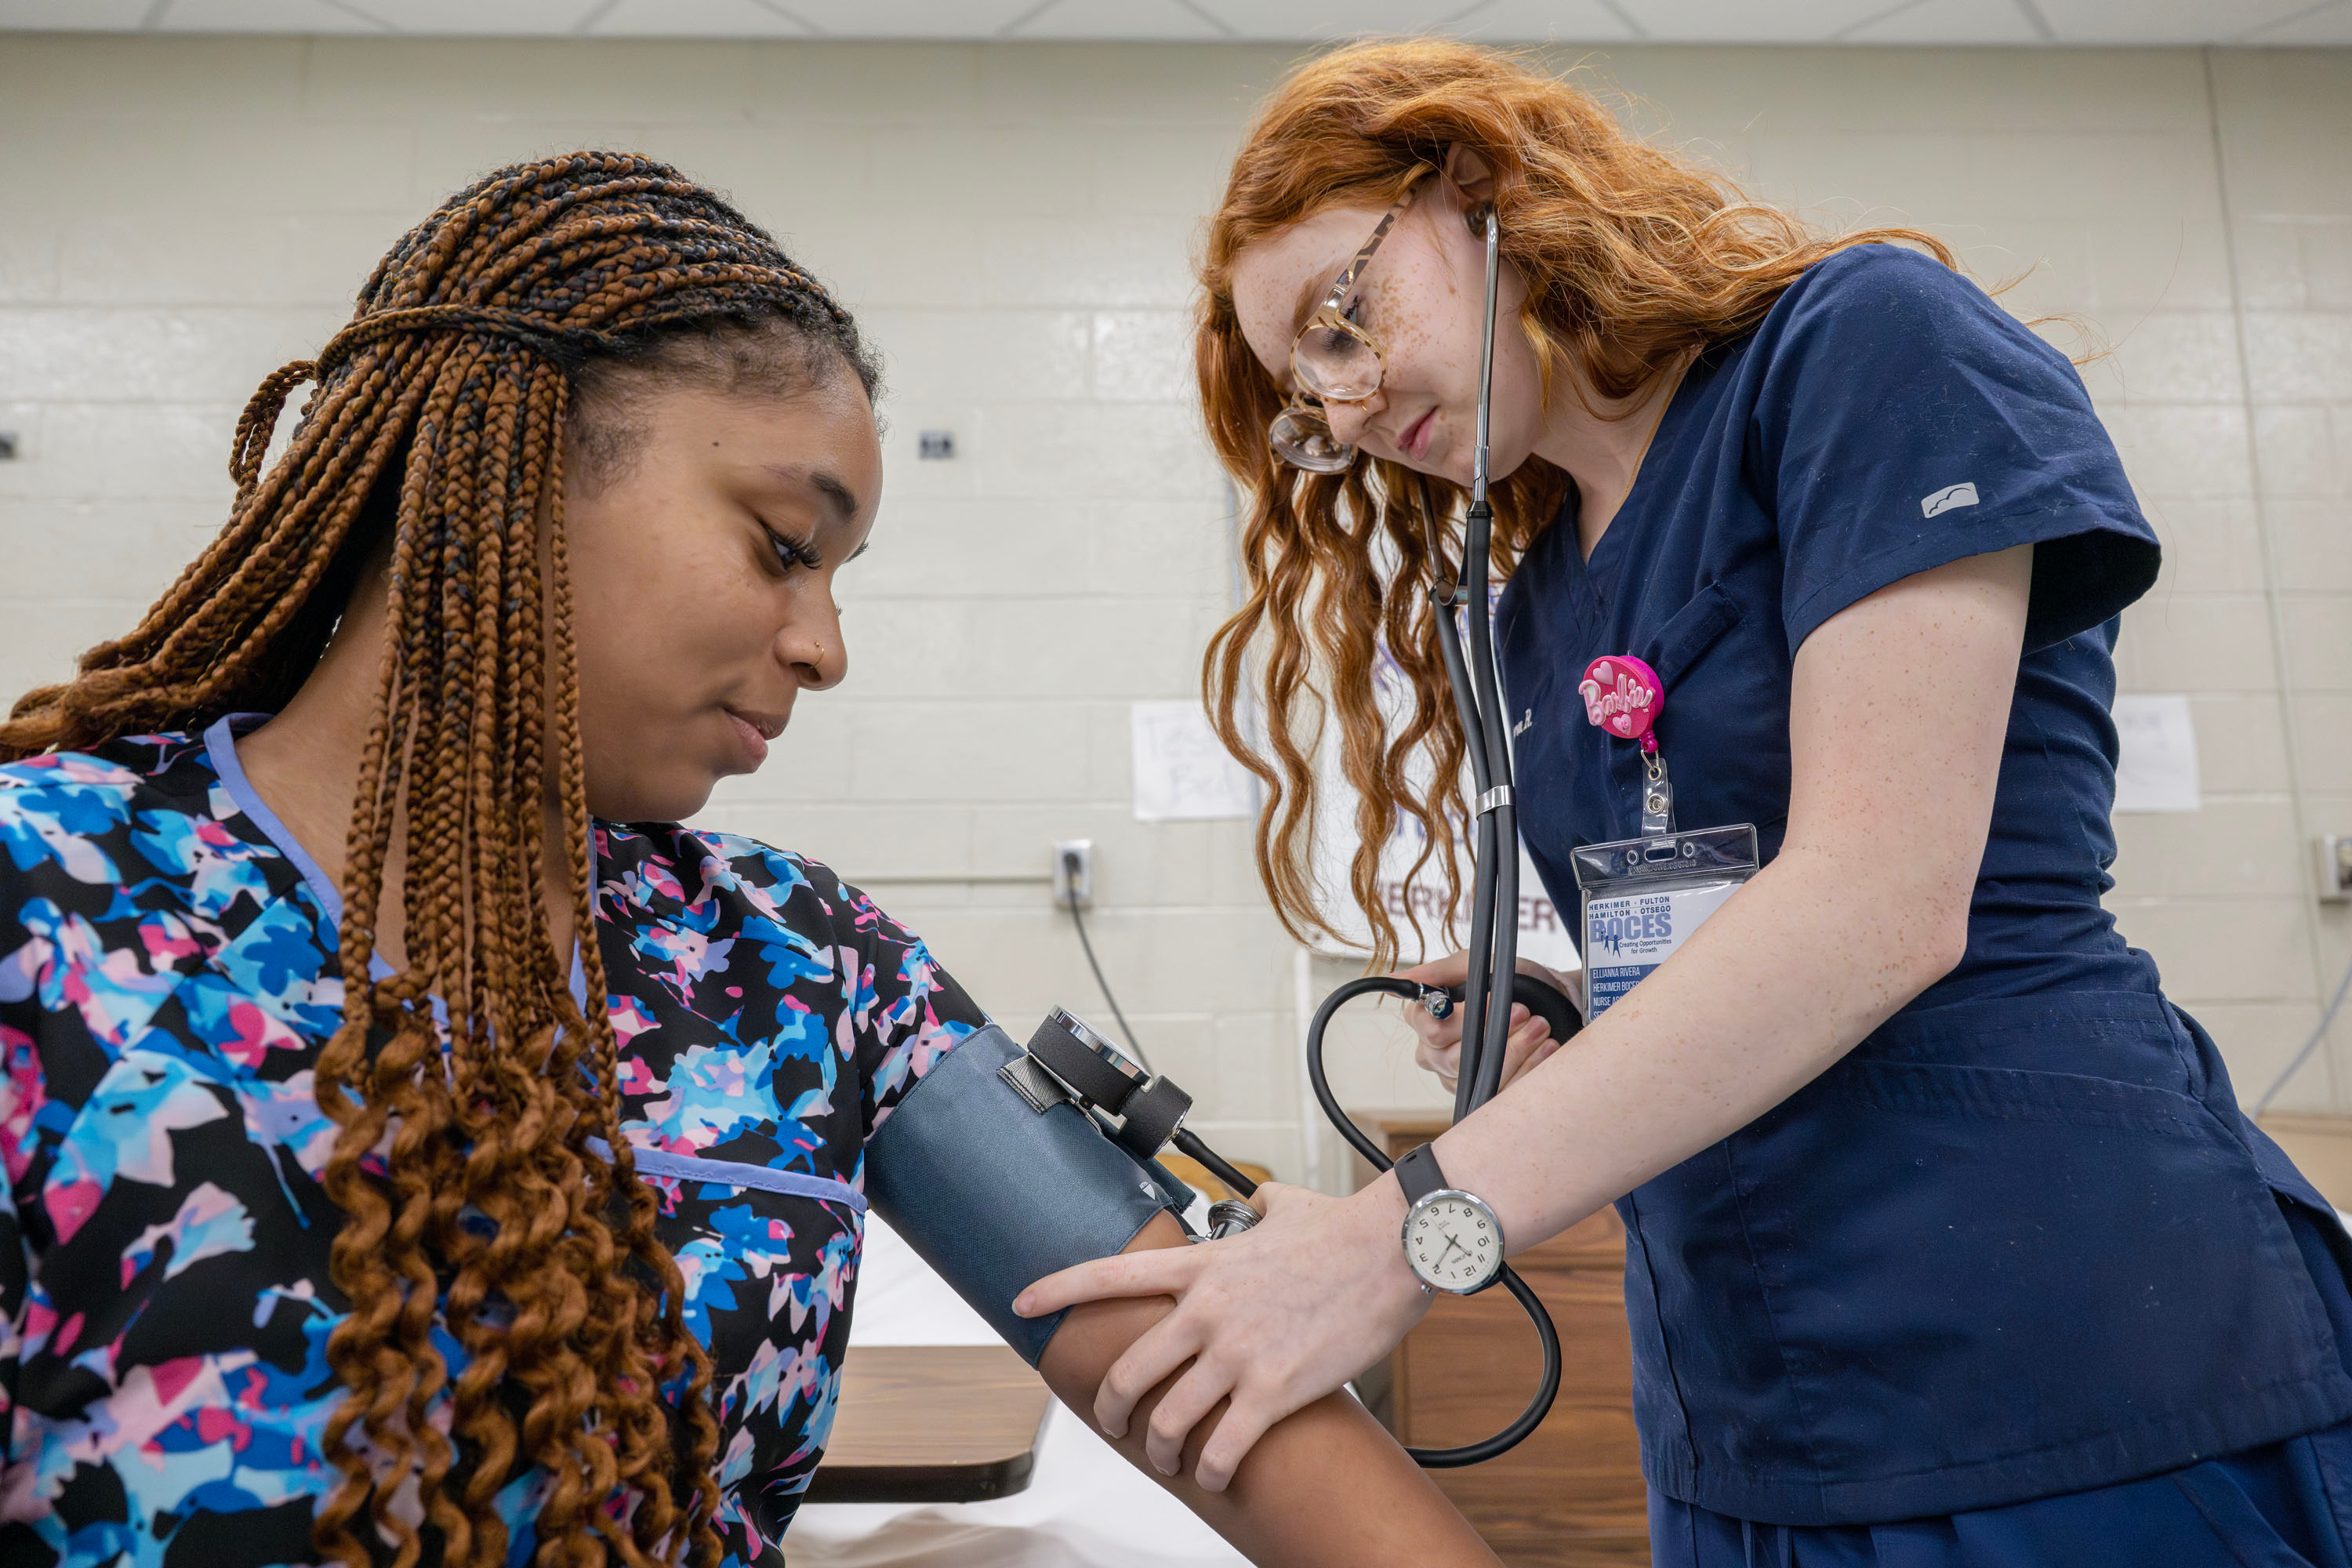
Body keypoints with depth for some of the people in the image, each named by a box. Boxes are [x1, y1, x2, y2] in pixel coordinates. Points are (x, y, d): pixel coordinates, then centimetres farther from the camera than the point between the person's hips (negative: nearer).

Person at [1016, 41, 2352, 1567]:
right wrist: (1563, 1046, -7)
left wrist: (1403, 1230, -23)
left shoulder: (1871, 338, -9)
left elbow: (1880, 904, -20)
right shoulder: (1533, 612, 11)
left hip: (2079, 1381, -6)